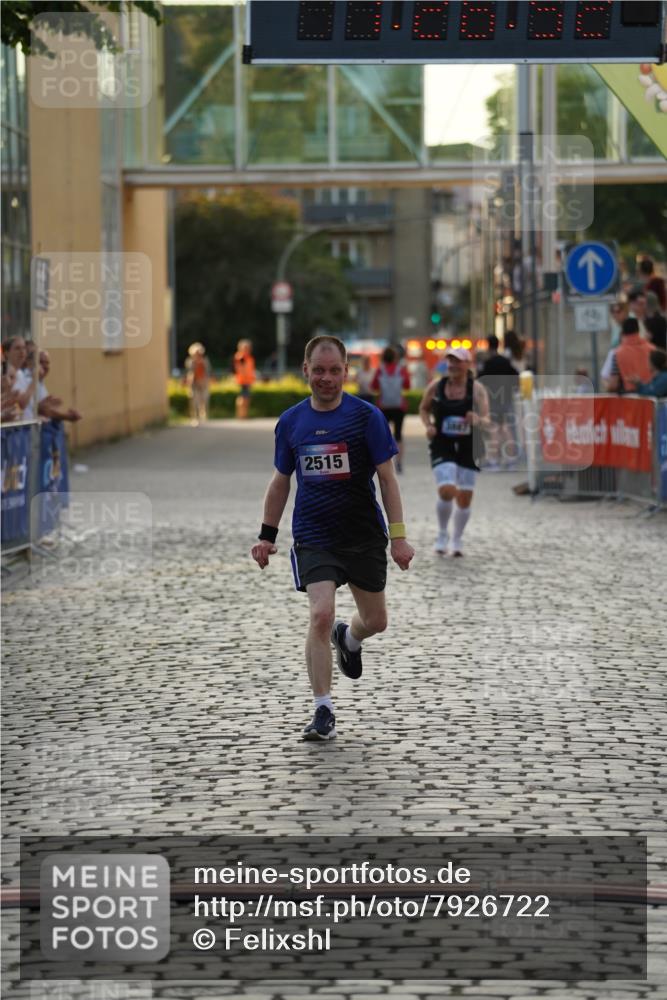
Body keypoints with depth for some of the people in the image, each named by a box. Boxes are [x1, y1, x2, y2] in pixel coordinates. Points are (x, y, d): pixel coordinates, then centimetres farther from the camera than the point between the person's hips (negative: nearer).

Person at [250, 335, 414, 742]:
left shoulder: (366, 415, -7)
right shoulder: (291, 422, 2)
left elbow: (387, 478, -5)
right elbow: (281, 481, 14)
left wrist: (399, 536, -10)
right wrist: (267, 536, 11)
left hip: (364, 536, 0)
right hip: (313, 537, 0)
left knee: (376, 621, 12)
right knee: (321, 615, -17)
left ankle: (348, 639, 49)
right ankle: (324, 712, -10)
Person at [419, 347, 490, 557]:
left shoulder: (477, 389, -7)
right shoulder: (436, 386, -2)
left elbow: (487, 423, -13)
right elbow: (424, 409, 15)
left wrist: (478, 420, -36)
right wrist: (428, 425, -5)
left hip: (468, 447, 1)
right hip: (443, 447, -1)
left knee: (464, 498, 6)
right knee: (447, 492, -17)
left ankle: (457, 539, 29)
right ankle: (442, 534, 8)